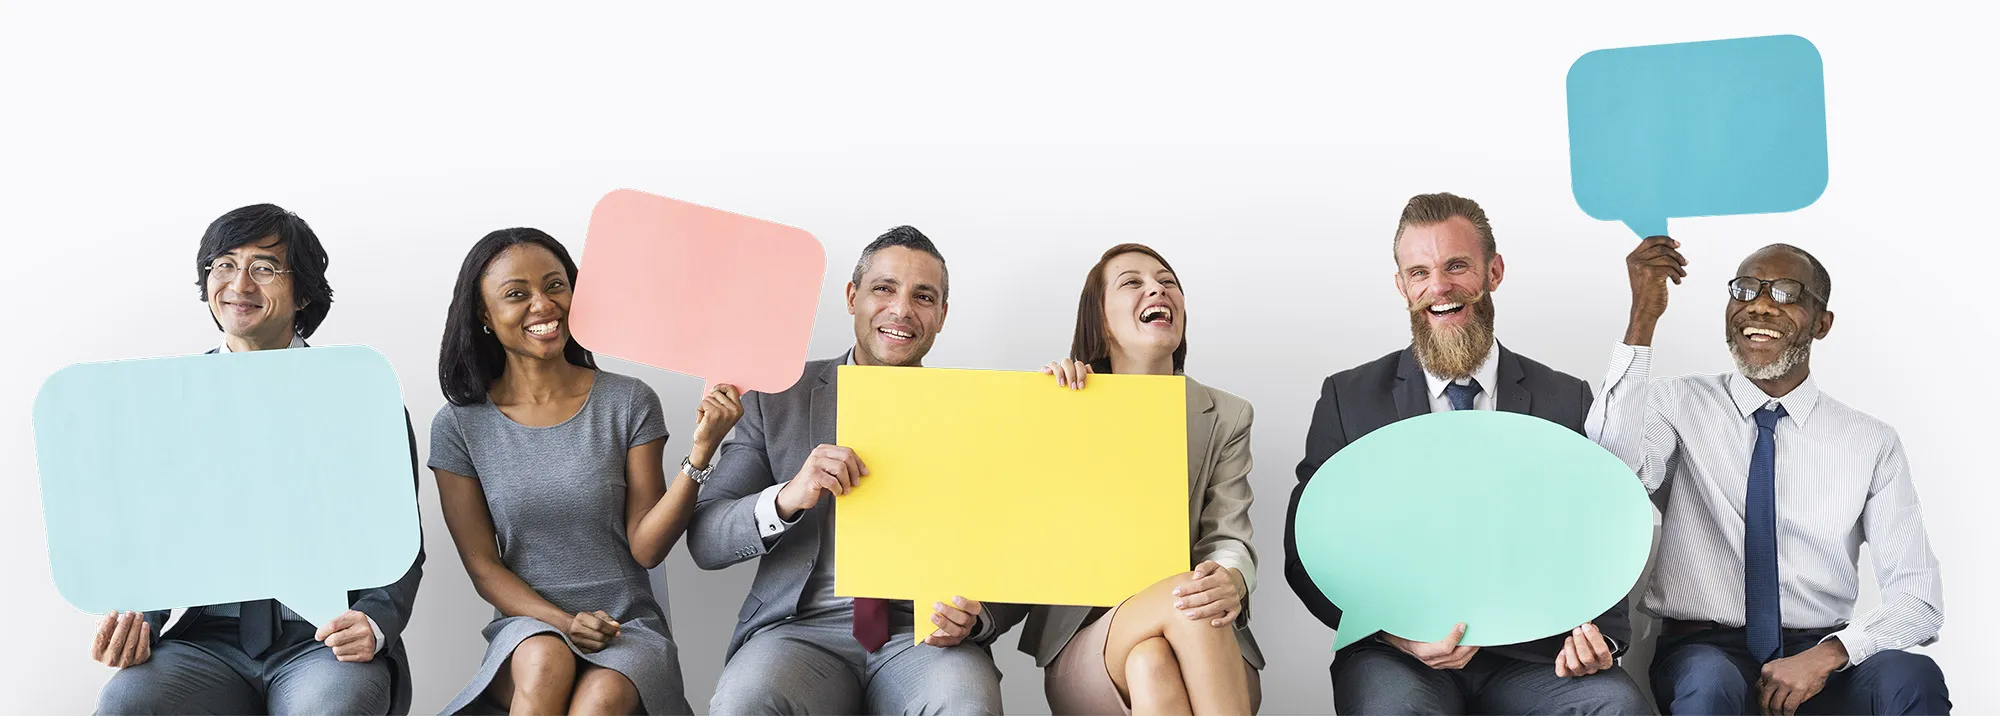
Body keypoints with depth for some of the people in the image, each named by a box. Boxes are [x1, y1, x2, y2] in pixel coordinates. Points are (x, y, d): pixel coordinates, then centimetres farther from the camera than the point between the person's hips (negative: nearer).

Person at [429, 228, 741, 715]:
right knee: (545, 662, -34)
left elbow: (647, 548, -4)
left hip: (629, 625, 0)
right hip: (527, 625, 1)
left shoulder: (629, 404, 0)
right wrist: (561, 622, -14)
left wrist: (700, 455, -17)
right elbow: (483, 567, 2)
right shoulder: (459, 427, 2)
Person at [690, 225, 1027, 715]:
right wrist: (785, 500, -18)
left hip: (925, 635, 1)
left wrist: (976, 617, -14)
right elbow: (705, 540, 3)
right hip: (803, 629, -1)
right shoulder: (777, 398, 9)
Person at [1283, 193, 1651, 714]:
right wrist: (1395, 631, -16)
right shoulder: (1348, 398, 6)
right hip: (1397, 653, -1)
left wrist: (1599, 638, -13)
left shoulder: (1567, 401, 9)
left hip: (1531, 652, 2)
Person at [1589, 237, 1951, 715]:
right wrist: (1643, 320, -21)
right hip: (1703, 652, -2)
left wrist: (1829, 654, -19)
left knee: (1913, 678, -29)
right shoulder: (1678, 405, 4)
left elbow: (1919, 599, 1)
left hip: (1820, 660, 2)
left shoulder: (1873, 443, 7)